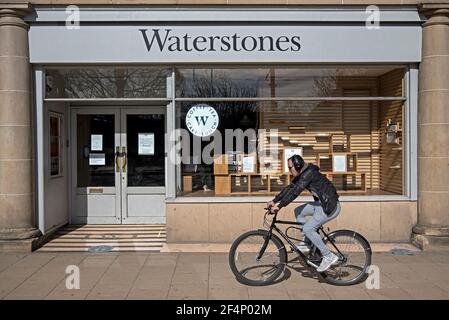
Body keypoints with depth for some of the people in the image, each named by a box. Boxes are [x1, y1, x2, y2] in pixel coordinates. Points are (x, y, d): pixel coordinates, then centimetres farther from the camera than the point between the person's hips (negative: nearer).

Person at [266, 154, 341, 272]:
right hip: (321, 204, 10)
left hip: (330, 206, -10)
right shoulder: (301, 175, 8)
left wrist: (279, 206, -27)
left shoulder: (309, 173, -20)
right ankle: (307, 242, 14)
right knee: (298, 211, 10)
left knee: (308, 229, -14)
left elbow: (295, 192, -27)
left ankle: (329, 256, -6)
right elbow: (289, 188, 12)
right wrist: (274, 201, 7)